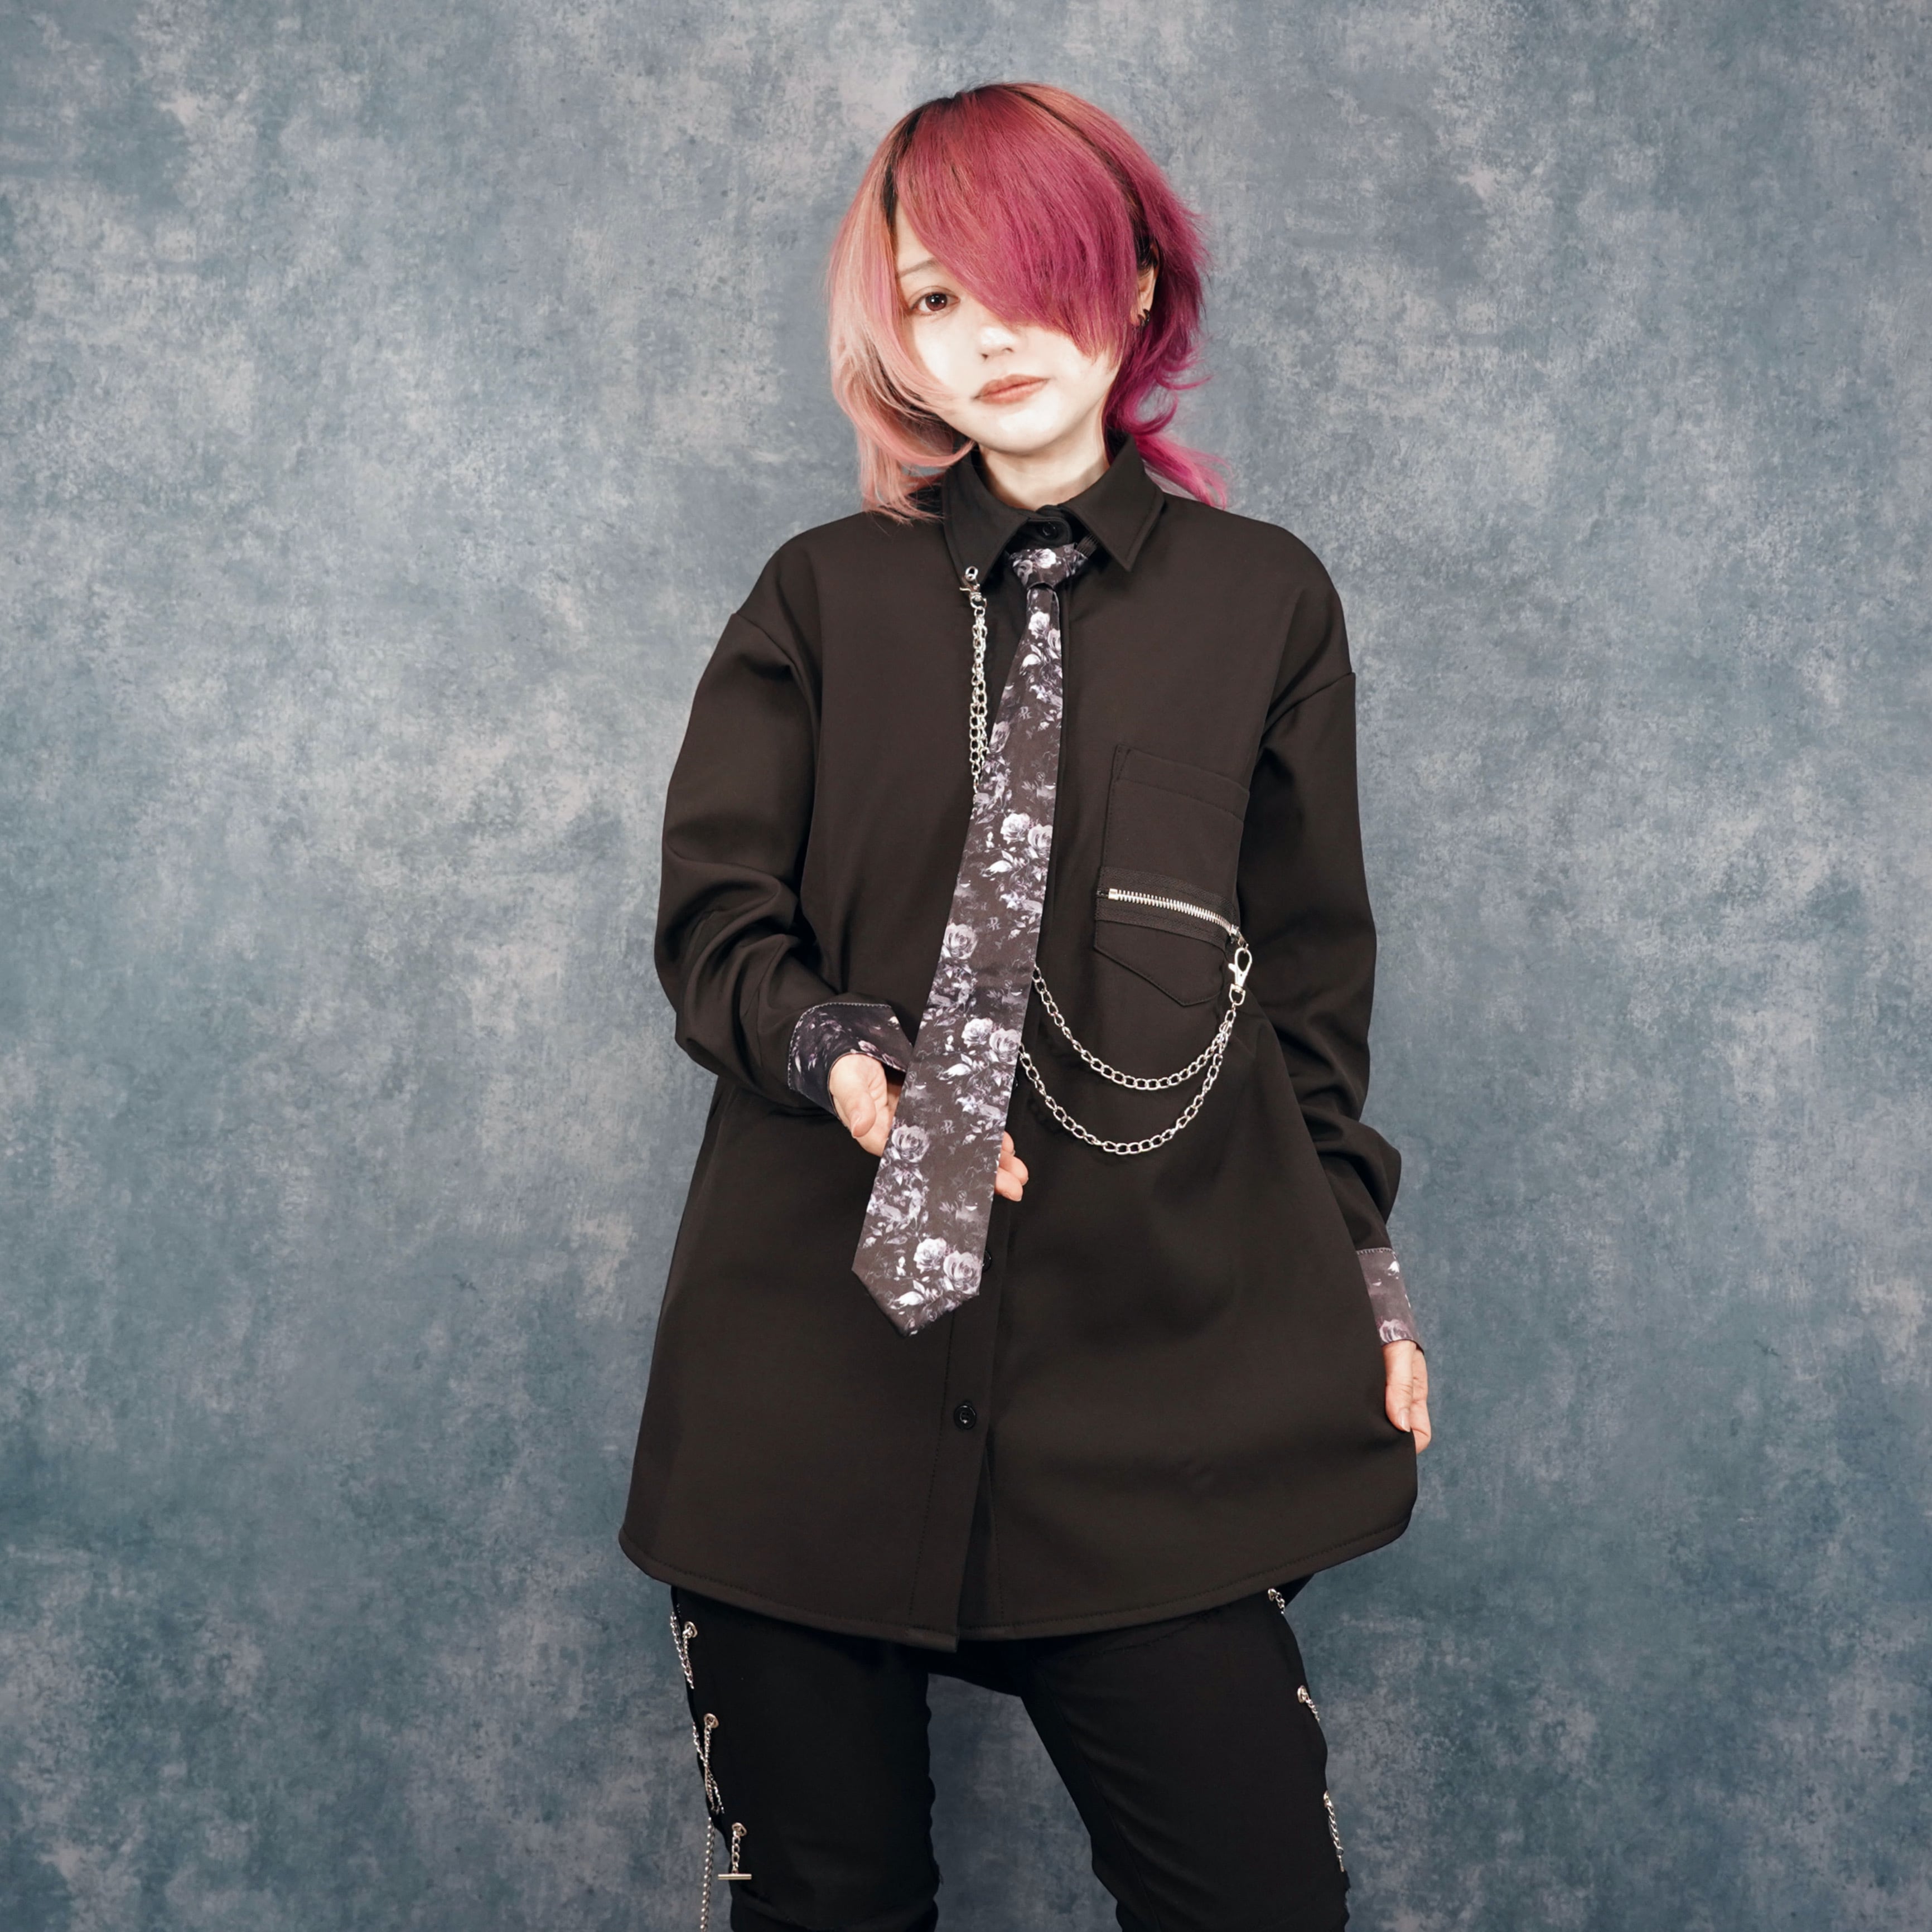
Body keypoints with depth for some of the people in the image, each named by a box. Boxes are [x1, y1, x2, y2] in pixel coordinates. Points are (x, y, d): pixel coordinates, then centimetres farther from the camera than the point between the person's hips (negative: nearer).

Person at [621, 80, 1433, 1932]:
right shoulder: (824, 597, 8)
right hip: (818, 1352, 0)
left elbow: (1311, 968, 12)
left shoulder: (1264, 597, 8)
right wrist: (842, 1056, -14)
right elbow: (713, 922, 6)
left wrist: (1361, 1271, 11)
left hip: (1159, 1385, 0)